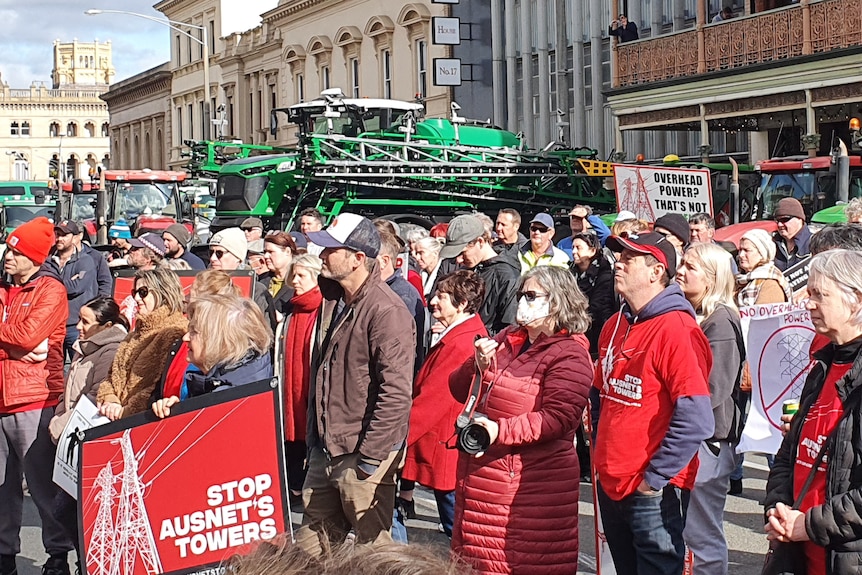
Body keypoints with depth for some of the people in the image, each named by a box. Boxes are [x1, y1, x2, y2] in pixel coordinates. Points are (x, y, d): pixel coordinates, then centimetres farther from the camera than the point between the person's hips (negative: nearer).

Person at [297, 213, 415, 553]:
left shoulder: (387, 311, -18)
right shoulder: (333, 301, 10)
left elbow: (395, 391, -22)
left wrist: (370, 454, -20)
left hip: (363, 453, -9)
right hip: (326, 449, 9)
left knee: (372, 545, 3)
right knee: (311, 539, 16)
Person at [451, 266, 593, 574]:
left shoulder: (569, 354, -9)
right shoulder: (506, 340, 15)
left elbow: (557, 418, -21)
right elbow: (460, 390, 14)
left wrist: (501, 431, -29)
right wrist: (479, 365, -7)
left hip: (531, 486, -8)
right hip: (478, 475, 8)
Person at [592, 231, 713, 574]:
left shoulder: (676, 329, -16)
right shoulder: (614, 327, 8)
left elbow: (695, 418, -23)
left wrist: (655, 478, -17)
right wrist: (601, 454, 13)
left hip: (653, 493, -8)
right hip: (610, 484, 8)